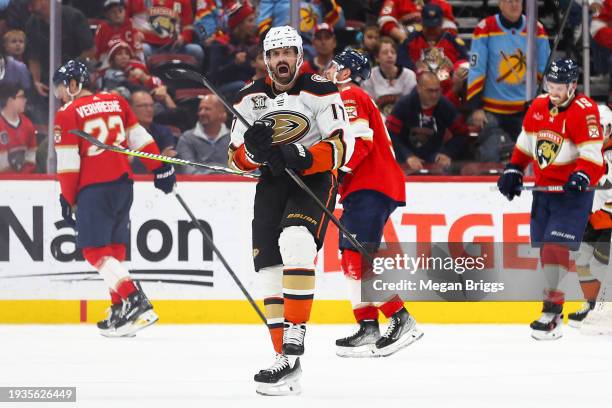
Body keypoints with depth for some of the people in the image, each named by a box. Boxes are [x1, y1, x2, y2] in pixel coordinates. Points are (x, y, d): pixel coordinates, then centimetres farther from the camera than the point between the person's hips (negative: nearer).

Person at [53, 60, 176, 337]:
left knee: (94, 250, -7)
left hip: (94, 190, -7)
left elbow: (68, 163, -9)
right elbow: (140, 138, 12)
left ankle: (136, 302, -21)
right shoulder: (116, 103, 11)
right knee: (114, 249, 14)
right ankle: (120, 309, 13)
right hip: (123, 185, 7)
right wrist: (160, 169, 18)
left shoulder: (68, 114, -7)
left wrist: (67, 200, -3)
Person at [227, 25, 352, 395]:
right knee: (270, 269, 0)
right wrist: (253, 149, -17)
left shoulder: (320, 91, -8)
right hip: (272, 184, 5)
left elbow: (342, 146, -14)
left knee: (295, 244, -31)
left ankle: (294, 338, -31)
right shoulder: (251, 98, 6)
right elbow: (238, 158, 6)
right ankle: (288, 366, 5)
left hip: (314, 180, -5)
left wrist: (304, 158, -30)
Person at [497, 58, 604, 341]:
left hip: (571, 193, -7)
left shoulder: (584, 111, -14)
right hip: (543, 190, 7)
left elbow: (593, 155, -20)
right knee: (544, 249, 5)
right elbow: (525, 143, 21)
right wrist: (513, 171, 14)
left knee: (556, 248, -17)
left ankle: (552, 313, -17)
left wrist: (582, 176, -35)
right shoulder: (538, 107, 7)